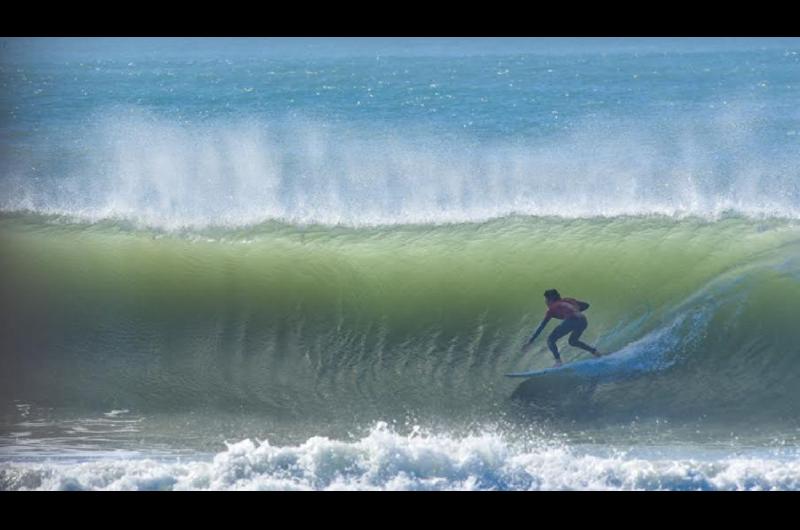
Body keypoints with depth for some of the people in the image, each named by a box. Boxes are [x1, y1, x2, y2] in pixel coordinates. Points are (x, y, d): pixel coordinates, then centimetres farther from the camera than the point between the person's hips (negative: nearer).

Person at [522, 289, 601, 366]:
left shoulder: (552, 308, 18)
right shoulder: (567, 301, 31)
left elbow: (541, 326, 16)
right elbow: (586, 305, 29)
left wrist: (530, 341, 18)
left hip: (571, 320, -6)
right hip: (583, 320, 6)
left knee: (550, 340, 9)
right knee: (573, 341, 32)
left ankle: (558, 362, -8)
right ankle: (594, 351, 22)